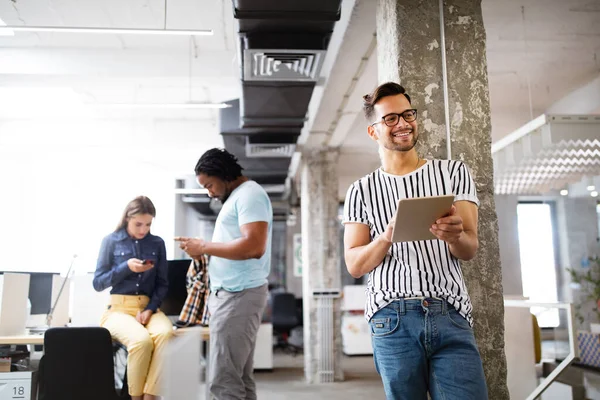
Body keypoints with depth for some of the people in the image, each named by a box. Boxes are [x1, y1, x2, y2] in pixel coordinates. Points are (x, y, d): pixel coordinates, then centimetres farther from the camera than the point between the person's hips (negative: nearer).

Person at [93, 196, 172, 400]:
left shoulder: (157, 243, 9)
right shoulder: (111, 241, 4)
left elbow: (163, 284, 9)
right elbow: (98, 283, 3)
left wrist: (150, 309, -8)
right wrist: (126, 267, -12)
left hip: (149, 307, 2)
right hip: (119, 308, -2)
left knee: (165, 333, -34)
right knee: (141, 339, -34)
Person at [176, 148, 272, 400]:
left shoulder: (249, 194, -10)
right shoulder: (238, 197, 21)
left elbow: (254, 246, -23)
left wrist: (204, 246, -15)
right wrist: (204, 250, 10)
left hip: (239, 295, -10)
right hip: (232, 293, 10)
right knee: (240, 379, 10)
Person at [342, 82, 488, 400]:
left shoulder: (453, 172, 11)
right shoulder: (361, 191, 10)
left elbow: (469, 250, 4)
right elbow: (354, 265, 4)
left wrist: (454, 236, -20)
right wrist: (386, 239, -16)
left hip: (450, 314, 1)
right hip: (392, 319, 0)